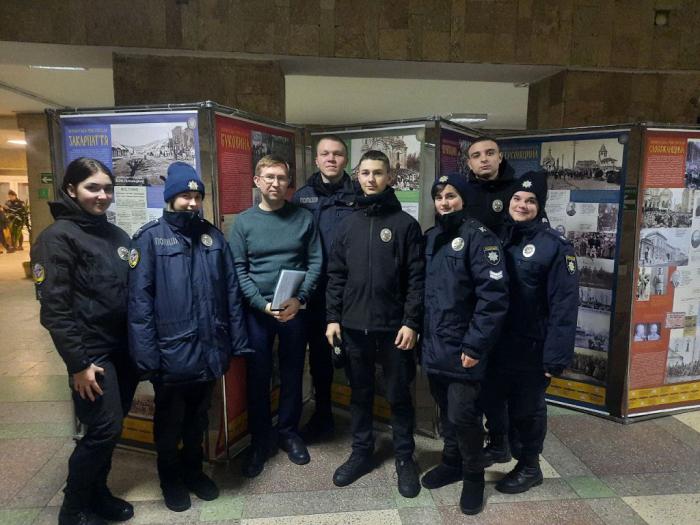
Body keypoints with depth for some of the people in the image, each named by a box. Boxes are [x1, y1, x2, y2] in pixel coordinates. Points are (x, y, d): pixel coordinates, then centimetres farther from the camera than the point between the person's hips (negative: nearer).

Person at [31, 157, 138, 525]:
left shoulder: (116, 235, 11)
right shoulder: (58, 237, -10)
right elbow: (54, 307, -15)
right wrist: (78, 363, -17)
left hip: (123, 347, 6)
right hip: (92, 351, -6)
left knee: (109, 427, 14)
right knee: (104, 429, -3)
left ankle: (97, 493, 34)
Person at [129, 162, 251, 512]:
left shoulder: (213, 236, 5)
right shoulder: (150, 237, -7)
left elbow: (231, 292, 6)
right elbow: (139, 300, -11)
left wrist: (238, 340, 4)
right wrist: (146, 354, -15)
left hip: (209, 350, 4)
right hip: (171, 353, -3)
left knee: (198, 419, 22)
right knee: (169, 422, 17)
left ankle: (194, 471, 43)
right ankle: (171, 479, 39)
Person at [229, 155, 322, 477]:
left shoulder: (304, 218, 1)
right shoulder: (243, 222, 0)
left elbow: (316, 262, -2)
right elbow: (238, 270, -4)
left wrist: (299, 299, -15)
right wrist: (263, 304, -15)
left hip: (295, 309, 1)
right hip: (257, 311, 0)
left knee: (292, 373, 13)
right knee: (258, 376, 9)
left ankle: (288, 432, 32)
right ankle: (261, 439, 26)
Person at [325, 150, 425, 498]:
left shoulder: (406, 224, -3)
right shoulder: (347, 225, 8)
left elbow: (416, 278, -6)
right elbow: (336, 276, 8)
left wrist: (411, 322, -12)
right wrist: (333, 317, 2)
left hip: (394, 327, -3)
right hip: (354, 327, 3)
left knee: (399, 396, 10)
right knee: (359, 394, 16)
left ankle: (405, 458, 27)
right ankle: (362, 452, 33)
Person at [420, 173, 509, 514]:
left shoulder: (478, 236, -10)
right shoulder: (430, 238, 11)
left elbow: (493, 296, -17)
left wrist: (474, 346, -19)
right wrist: (423, 333, 11)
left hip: (461, 347, -6)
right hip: (433, 345, 6)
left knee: (462, 415, -1)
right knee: (445, 411, 18)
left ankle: (474, 475, 23)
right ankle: (452, 462, 38)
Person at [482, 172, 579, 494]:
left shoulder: (555, 246, -12)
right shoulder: (497, 237, 4)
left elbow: (564, 305, -15)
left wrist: (556, 357, -17)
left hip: (531, 348, -4)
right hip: (494, 343, 5)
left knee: (526, 409, 12)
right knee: (491, 401, 17)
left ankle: (529, 467, 34)